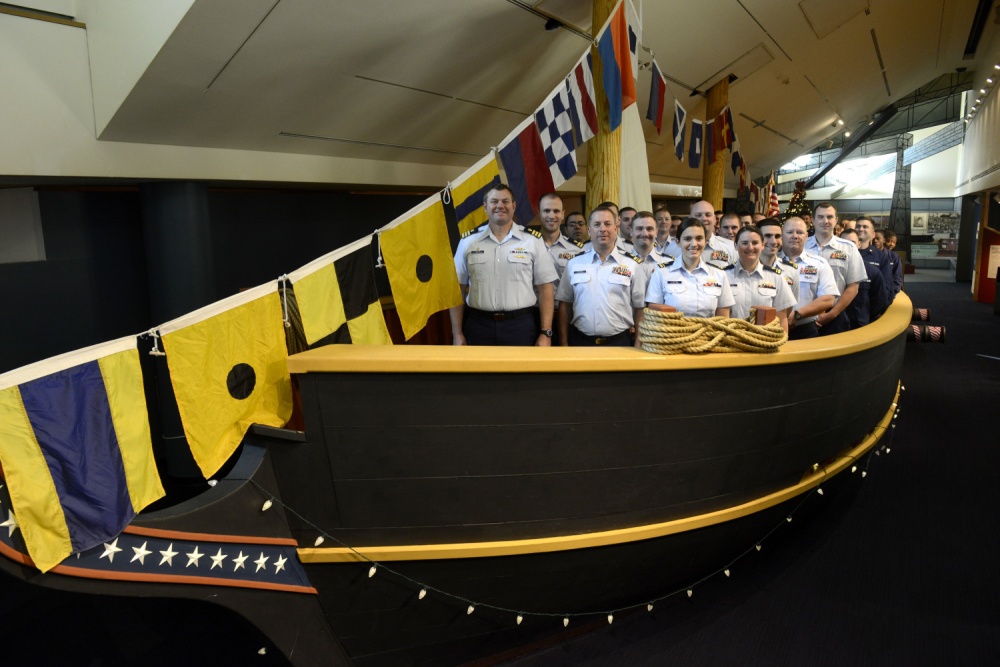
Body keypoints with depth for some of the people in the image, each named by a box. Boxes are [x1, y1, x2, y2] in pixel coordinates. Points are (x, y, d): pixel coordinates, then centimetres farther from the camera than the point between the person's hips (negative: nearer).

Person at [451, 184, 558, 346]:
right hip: (478, 326, 1)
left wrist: (546, 333, -5)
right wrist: (457, 333, 1)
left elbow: (545, 288, 1)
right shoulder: (468, 242, 5)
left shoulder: (533, 241, 2)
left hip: (521, 325, -1)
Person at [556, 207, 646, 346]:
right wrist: (564, 343, 2)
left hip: (619, 343, -1)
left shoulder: (632, 265, 2)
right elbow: (564, 304, 6)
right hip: (580, 342, 1)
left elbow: (639, 309, 3)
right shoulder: (574, 264, 5)